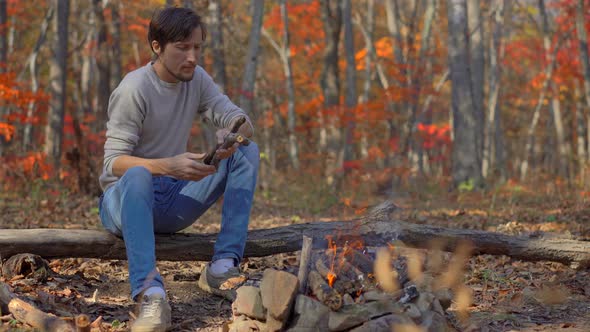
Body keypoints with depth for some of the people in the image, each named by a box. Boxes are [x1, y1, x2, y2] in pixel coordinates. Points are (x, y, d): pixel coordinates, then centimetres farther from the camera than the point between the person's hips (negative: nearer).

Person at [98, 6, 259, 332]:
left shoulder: (197, 79, 2)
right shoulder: (135, 88, -17)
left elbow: (243, 122, -4)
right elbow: (113, 161, -22)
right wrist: (168, 166, -40)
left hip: (173, 202, 6)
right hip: (125, 199, -6)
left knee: (248, 152, -10)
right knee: (138, 174, -40)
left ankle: (222, 266, -21)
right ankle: (150, 294, -54)